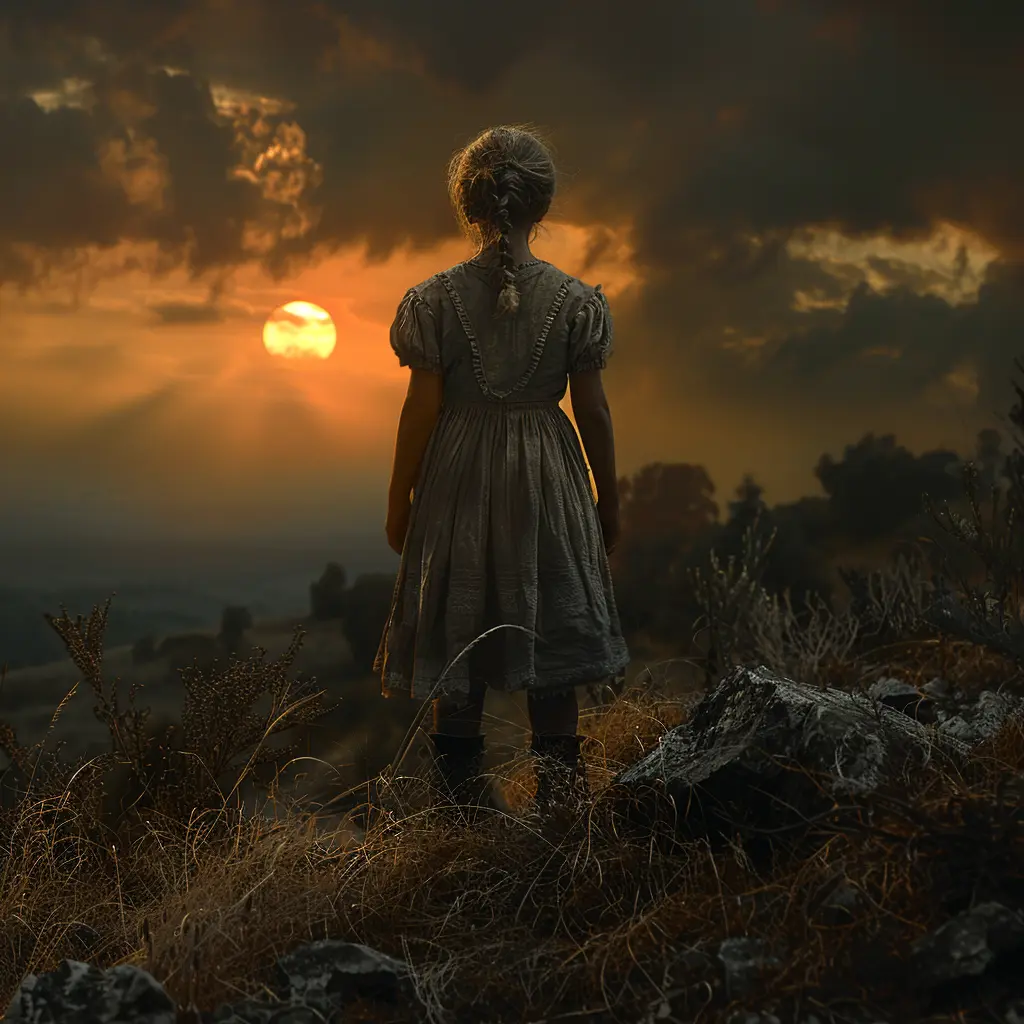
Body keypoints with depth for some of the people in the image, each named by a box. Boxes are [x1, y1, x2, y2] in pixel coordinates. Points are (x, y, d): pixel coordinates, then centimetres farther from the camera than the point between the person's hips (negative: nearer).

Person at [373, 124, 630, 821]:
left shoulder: (436, 299, -7)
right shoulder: (576, 300, -5)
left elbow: (422, 409, -6)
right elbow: (593, 409, -2)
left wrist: (399, 501, 3)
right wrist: (608, 499, 9)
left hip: (458, 477, 0)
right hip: (547, 481, 0)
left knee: (459, 633, 9)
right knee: (550, 627, 9)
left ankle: (465, 790, 15)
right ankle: (558, 792, 11)